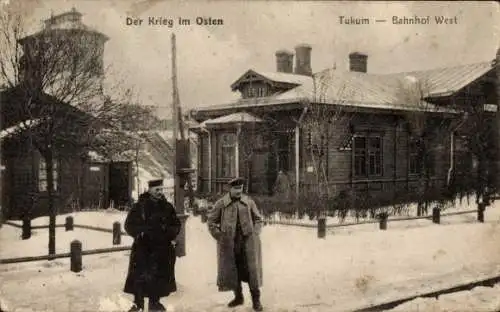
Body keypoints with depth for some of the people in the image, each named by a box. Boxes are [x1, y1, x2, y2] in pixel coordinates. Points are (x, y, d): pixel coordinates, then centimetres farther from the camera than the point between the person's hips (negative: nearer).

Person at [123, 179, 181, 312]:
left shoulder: (167, 207, 8)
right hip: (143, 247, -3)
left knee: (159, 275, 8)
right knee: (140, 275, -4)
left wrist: (169, 232, -5)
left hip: (162, 248, 3)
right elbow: (129, 225, 0)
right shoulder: (140, 206, -2)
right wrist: (141, 232, -15)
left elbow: (176, 225, 14)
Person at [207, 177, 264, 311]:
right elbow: (211, 221, 4)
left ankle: (256, 299, 9)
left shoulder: (249, 202, 4)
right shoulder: (221, 203, 0)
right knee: (232, 270, 8)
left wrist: (255, 234, 0)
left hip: (248, 242, 0)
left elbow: (258, 219, 12)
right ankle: (238, 297, 25)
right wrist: (220, 236, -2)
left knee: (251, 270, -1)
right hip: (229, 243, 0)